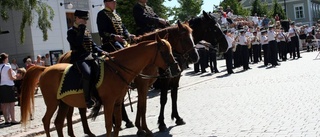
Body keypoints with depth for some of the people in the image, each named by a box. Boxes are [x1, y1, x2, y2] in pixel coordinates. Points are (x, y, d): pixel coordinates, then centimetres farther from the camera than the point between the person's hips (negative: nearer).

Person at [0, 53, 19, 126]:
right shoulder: (8, 67, -13)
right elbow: (11, 78, -11)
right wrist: (16, 77, 8)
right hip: (8, 86, -6)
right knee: (11, 104, 2)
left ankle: (6, 120, 16)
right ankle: (13, 120, 5)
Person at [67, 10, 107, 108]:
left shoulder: (87, 31, 20)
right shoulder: (71, 31, 1)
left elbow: (93, 45, 20)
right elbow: (77, 43, -16)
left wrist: (101, 51, 3)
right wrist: (81, 31, -12)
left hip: (90, 57, 7)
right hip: (79, 58, -7)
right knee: (87, 73, -34)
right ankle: (88, 99, -25)